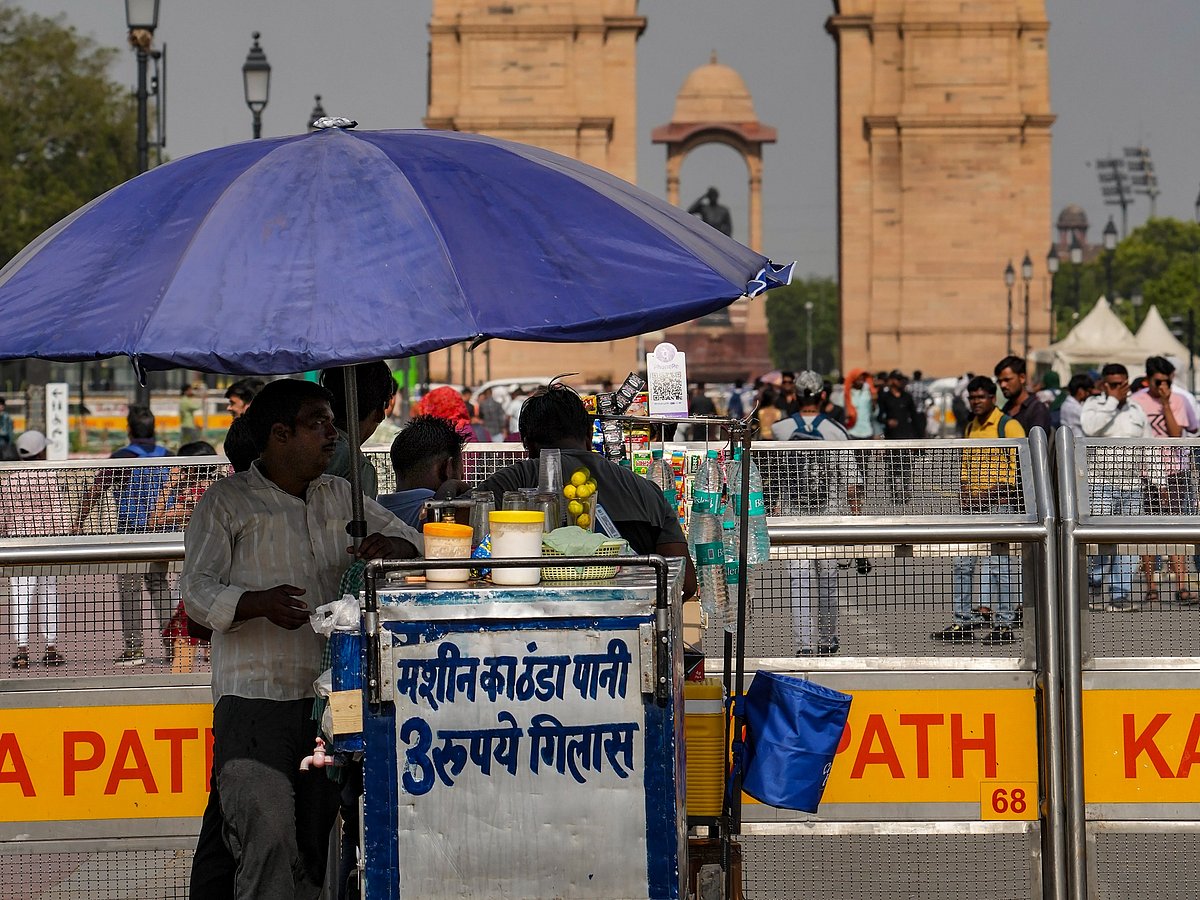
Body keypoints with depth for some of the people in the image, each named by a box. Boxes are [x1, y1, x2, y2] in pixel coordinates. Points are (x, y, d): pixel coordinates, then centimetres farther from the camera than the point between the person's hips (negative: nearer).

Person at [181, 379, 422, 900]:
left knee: (316, 844, 5)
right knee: (268, 833, -21)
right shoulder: (227, 501, 1)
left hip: (327, 699, 5)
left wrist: (389, 545, -4)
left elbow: (409, 540, 21)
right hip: (255, 699, -5)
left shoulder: (340, 496, 17)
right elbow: (197, 591, -5)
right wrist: (261, 602, -25)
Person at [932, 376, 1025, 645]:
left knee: (999, 565, -5)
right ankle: (963, 622, 12)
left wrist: (992, 491, -18)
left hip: (998, 504, -8)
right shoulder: (971, 427, 17)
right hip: (973, 505, 8)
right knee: (962, 563, 7)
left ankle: (1005, 624, 1)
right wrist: (964, 490, 7)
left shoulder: (1008, 426, -6)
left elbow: (1020, 464, -11)